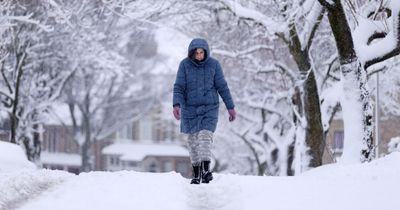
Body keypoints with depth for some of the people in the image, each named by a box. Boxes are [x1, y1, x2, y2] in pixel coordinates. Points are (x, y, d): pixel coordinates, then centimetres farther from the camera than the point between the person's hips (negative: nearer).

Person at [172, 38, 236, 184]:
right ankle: (196, 173, 16)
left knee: (205, 136, -18)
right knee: (193, 140, 6)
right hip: (190, 109, 1)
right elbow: (178, 88, -7)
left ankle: (206, 170, -27)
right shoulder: (184, 65, -4)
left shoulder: (213, 64, -3)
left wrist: (231, 107, 3)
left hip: (209, 108, -1)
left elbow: (222, 87, 2)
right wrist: (176, 105, -23)